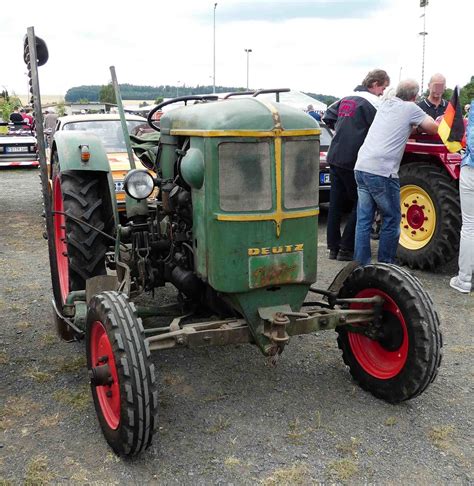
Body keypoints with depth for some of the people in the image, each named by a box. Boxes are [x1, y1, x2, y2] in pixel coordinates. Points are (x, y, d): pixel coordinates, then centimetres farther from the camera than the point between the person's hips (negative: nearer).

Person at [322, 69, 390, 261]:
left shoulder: (346, 98, 15)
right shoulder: (372, 102, -9)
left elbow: (328, 117, 20)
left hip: (335, 157, 8)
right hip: (353, 160, -7)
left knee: (336, 203, 11)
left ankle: (333, 247, 16)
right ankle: (346, 249, 1)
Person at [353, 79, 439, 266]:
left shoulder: (386, 104, 18)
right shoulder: (410, 108, 0)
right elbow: (434, 129, 7)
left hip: (361, 167, 7)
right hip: (381, 172, -7)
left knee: (364, 220, 10)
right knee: (391, 219, 7)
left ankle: (361, 265, 14)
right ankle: (385, 265, 13)